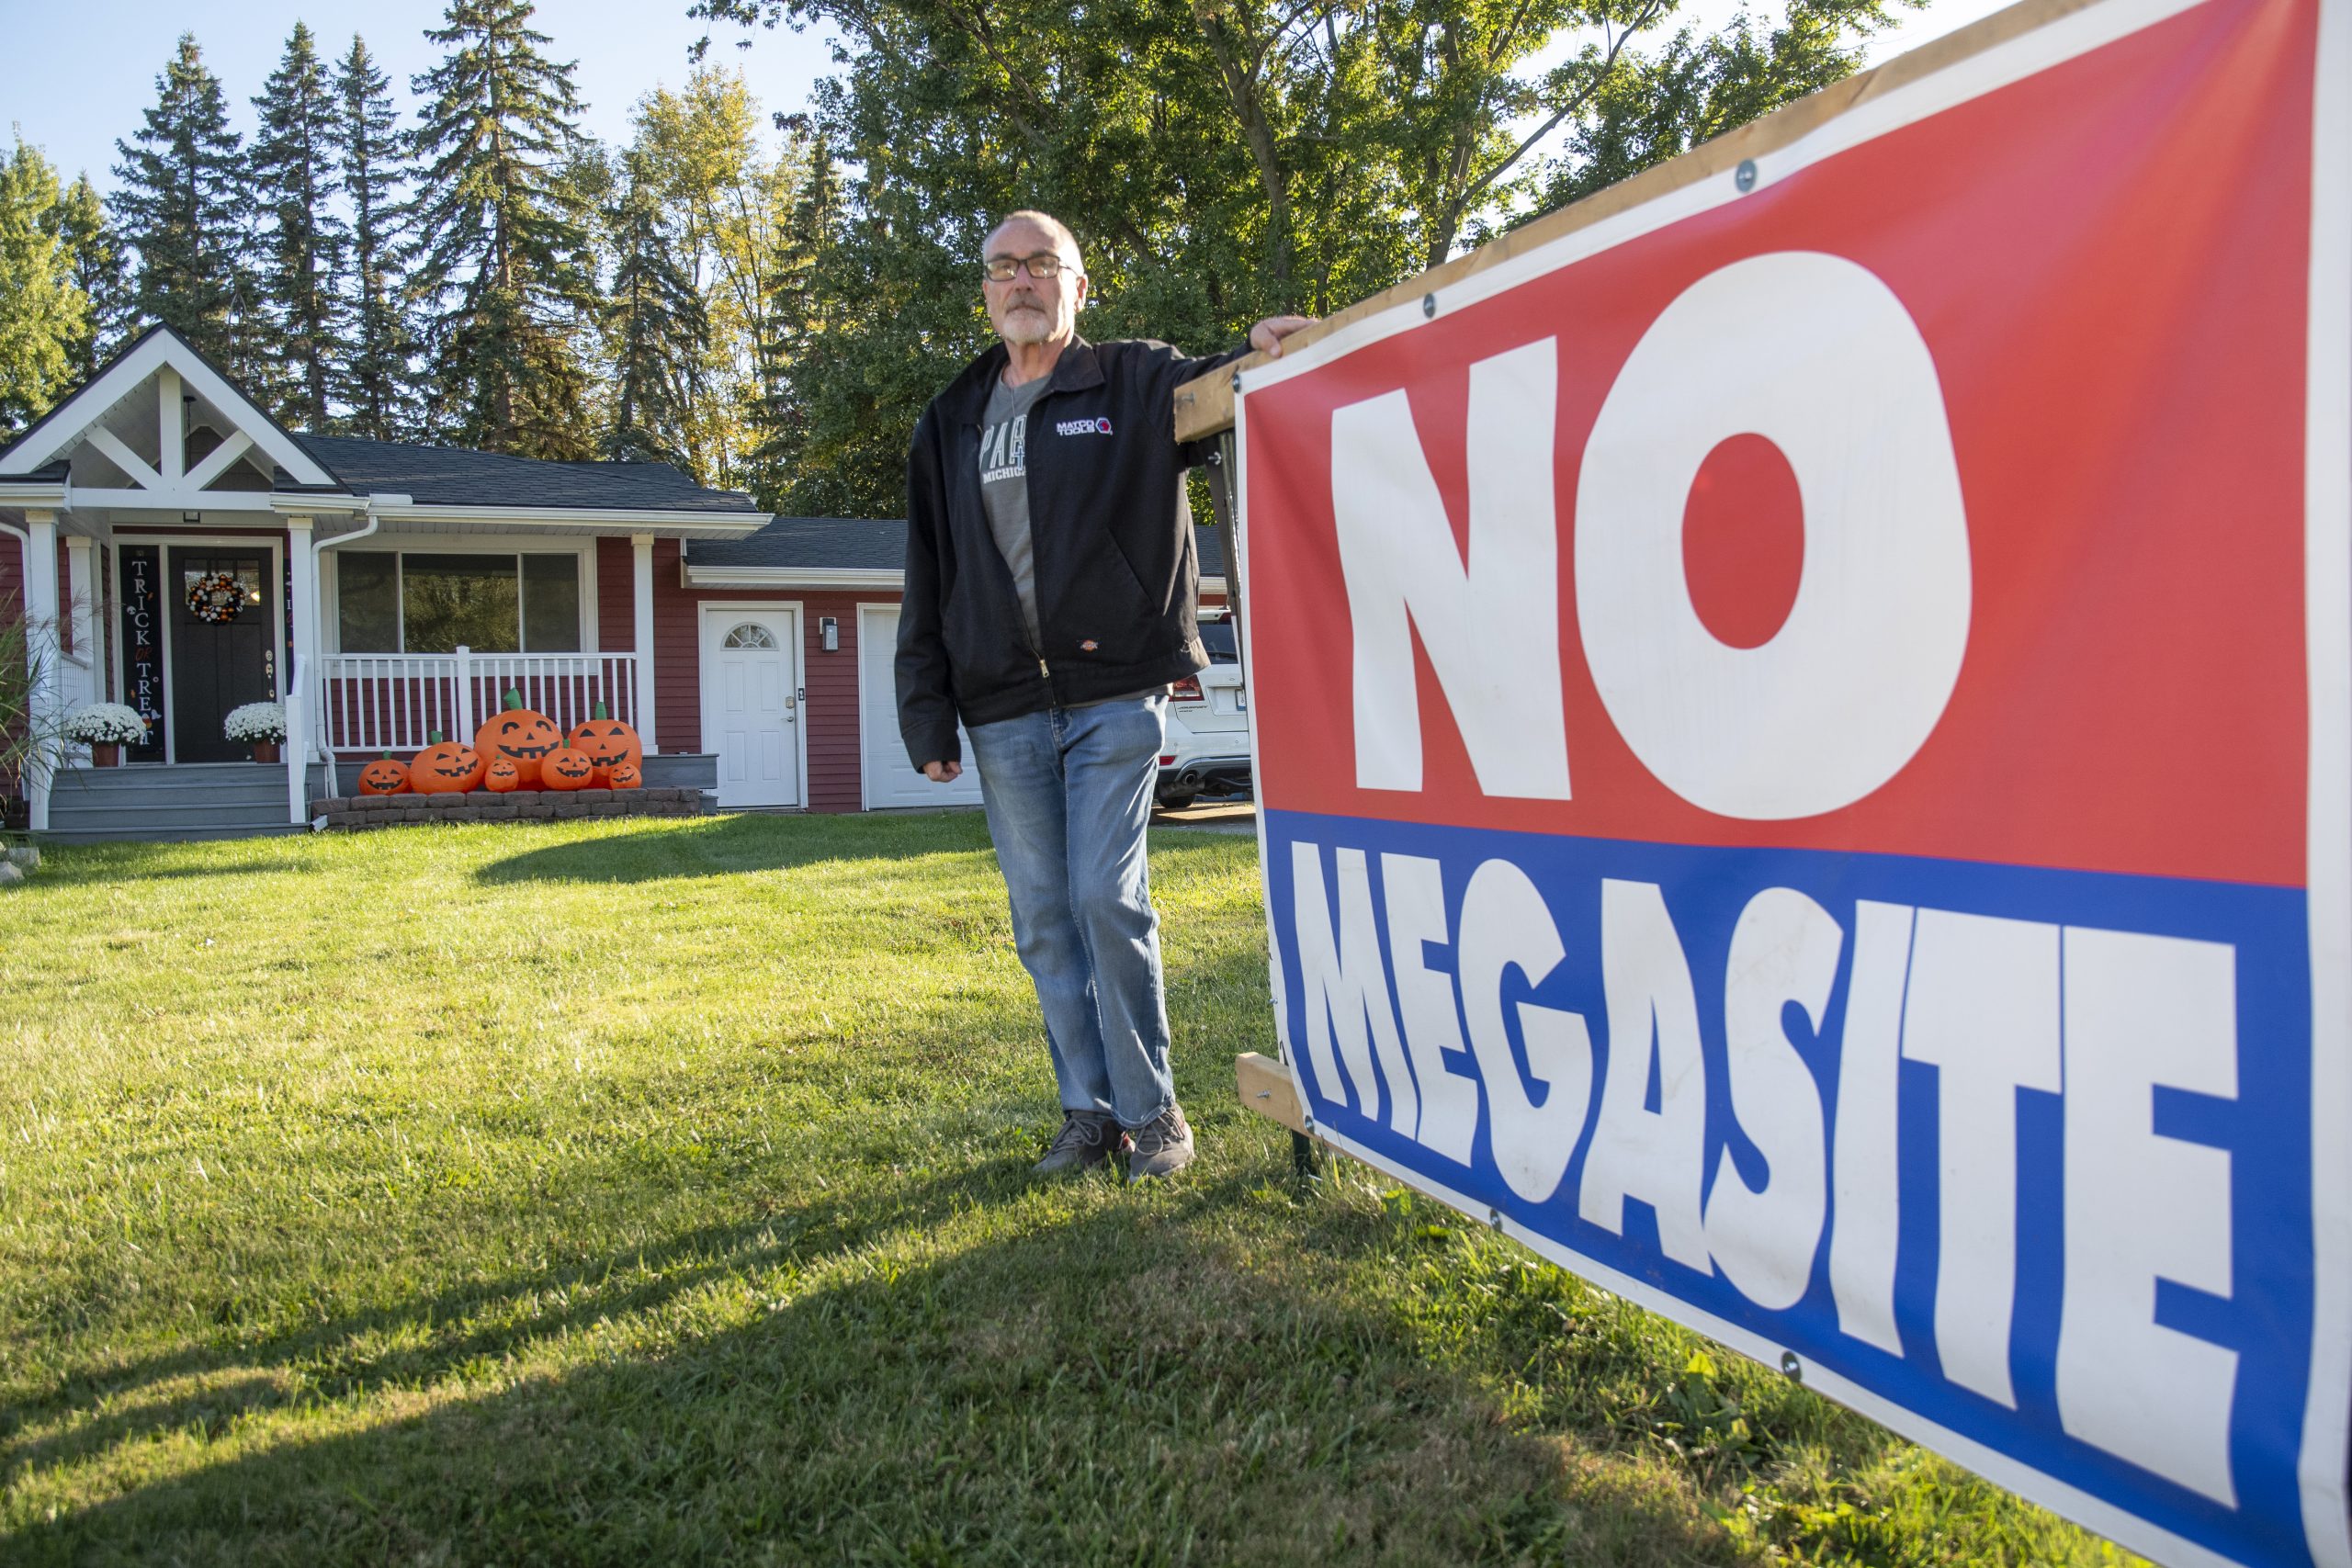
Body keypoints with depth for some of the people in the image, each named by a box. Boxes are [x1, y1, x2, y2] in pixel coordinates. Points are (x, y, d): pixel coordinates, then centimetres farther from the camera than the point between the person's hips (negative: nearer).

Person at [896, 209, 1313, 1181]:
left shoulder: (1134, 387, 6)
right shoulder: (950, 425, 15)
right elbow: (927, 584, 13)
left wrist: (1256, 352, -28)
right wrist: (928, 719, 7)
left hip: (1112, 697, -4)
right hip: (1003, 715, 4)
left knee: (1108, 899, -8)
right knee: (1044, 919, 7)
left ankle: (1150, 1109, 9)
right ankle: (1089, 1111, 19)